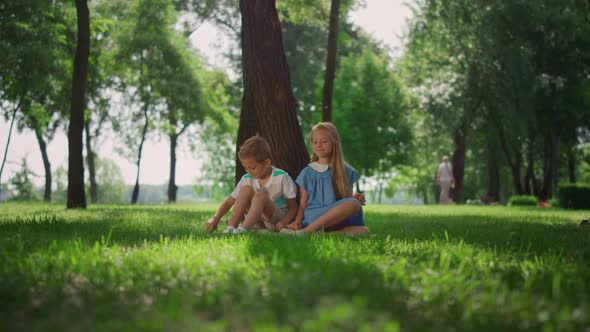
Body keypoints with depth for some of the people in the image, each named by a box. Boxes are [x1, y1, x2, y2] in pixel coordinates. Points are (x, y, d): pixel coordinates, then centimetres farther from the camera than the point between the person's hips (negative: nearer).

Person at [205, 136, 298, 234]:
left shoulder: (281, 177, -12)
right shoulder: (247, 179, 0)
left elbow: (293, 206, -8)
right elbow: (229, 202, 0)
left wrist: (284, 221, -26)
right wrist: (216, 218, -16)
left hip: (276, 219, -4)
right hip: (257, 221, 4)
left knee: (260, 195, -31)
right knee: (246, 189, -19)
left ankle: (242, 229, -41)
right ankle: (230, 228, -29)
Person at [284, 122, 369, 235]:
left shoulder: (345, 171, 15)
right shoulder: (307, 173, 12)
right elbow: (302, 205, 9)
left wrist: (356, 199, -5)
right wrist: (297, 222, -11)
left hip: (338, 220, 3)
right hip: (313, 219, -3)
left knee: (363, 231, -34)